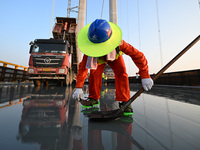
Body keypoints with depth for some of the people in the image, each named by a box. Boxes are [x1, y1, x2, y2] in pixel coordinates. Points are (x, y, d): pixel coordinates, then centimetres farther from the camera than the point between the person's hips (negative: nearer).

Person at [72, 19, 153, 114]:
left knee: (121, 72, -26)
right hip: (98, 59, 1)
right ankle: (93, 98, -4)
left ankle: (124, 101, -17)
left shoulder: (119, 43, -42)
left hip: (114, 57, -1)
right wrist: (79, 87, -40)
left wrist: (145, 76, -41)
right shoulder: (90, 49, -37)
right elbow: (83, 67, -35)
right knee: (94, 73, -22)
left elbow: (137, 55, -37)